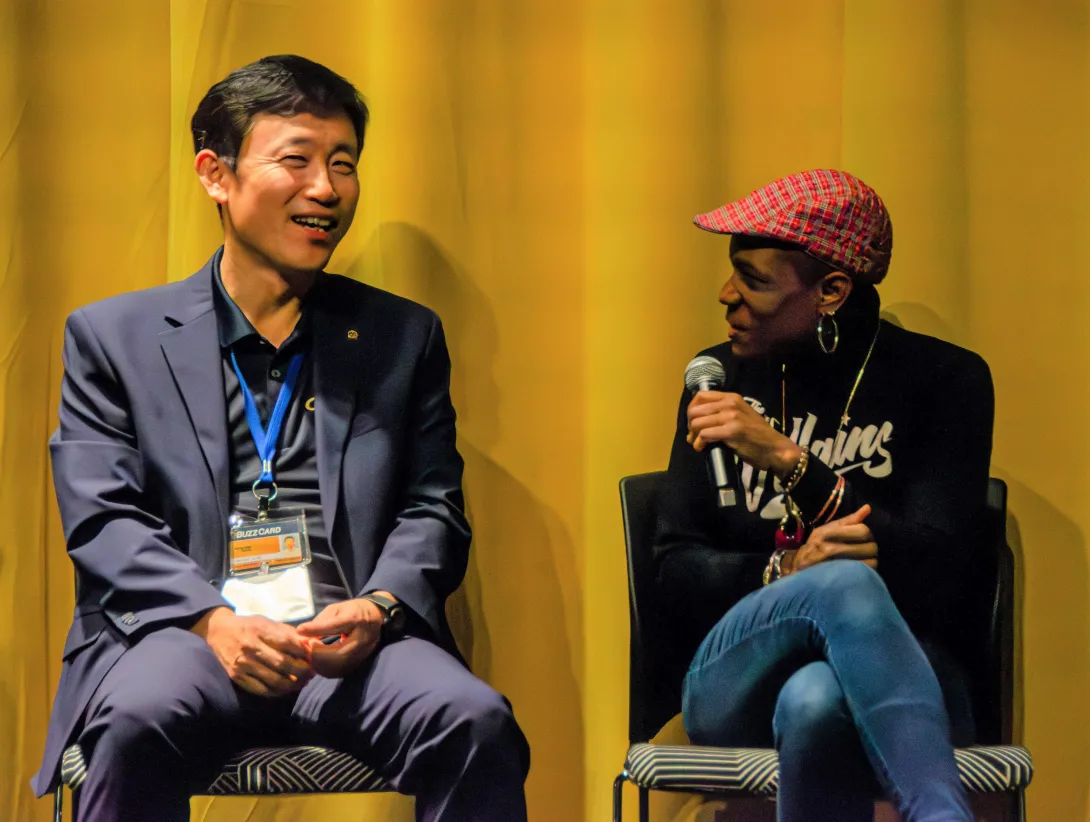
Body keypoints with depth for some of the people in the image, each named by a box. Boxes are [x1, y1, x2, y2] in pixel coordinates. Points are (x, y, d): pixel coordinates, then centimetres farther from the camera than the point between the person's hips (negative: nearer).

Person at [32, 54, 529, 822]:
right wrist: (214, 621, -16)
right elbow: (102, 519, 3)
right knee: (140, 722, -37)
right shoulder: (113, 337, 13)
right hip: (176, 634, -2)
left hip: (357, 641, 2)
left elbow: (432, 509, 13)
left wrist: (379, 606, -11)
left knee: (476, 723, -30)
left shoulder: (405, 337, 19)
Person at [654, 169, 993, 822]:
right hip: (735, 683, 2)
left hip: (897, 681, -2)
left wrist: (790, 462, -16)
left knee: (814, 701, -41)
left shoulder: (945, 378, 2)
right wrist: (787, 571, -15)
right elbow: (676, 578, 7)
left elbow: (934, 576, -9)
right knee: (844, 582, -36)